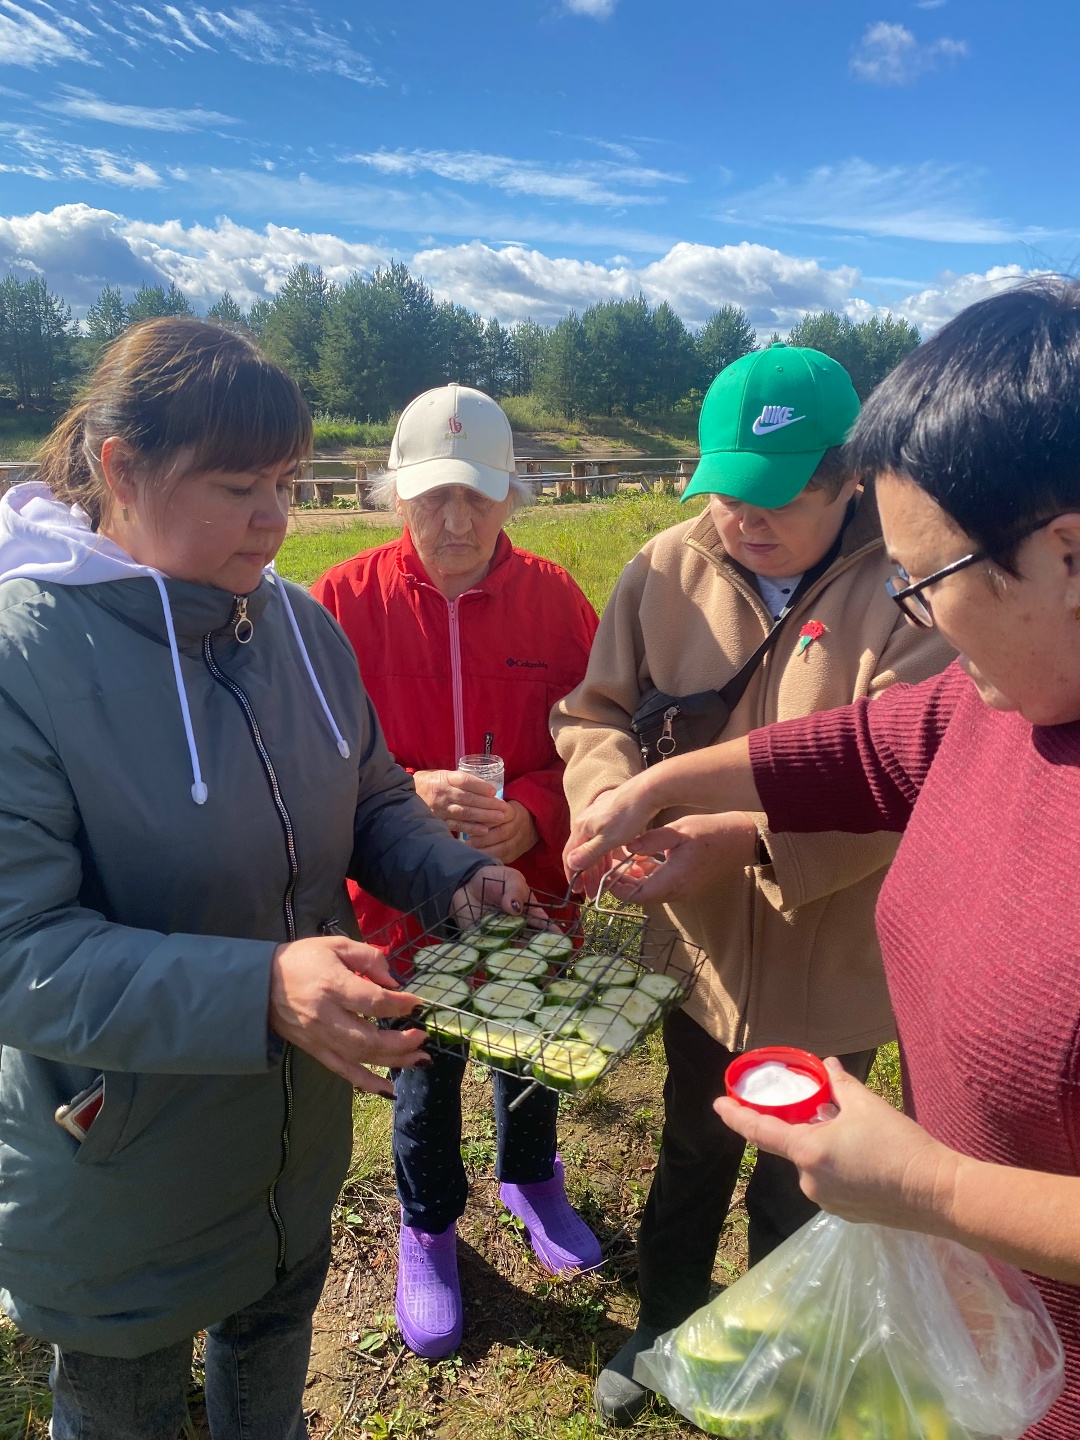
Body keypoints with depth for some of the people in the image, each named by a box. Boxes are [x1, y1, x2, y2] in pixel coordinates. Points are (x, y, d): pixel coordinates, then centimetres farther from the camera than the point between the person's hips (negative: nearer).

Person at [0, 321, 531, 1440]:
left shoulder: (301, 625, -7)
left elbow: (373, 804, 4)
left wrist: (457, 878, -15)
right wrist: (259, 989, -40)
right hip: (117, 1181, -4)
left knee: (275, 1348, 33)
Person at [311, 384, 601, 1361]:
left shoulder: (556, 599, -10)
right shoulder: (344, 601, -14)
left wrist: (531, 815, -24)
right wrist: (409, 793, -27)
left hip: (534, 893, 2)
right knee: (424, 1074, 20)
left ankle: (531, 1180, 57)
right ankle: (427, 1228, 51)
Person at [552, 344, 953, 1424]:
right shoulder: (667, 571, -8)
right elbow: (595, 714, -4)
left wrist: (747, 840, -36)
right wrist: (616, 802, -24)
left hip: (829, 967, -2)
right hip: (700, 946, 3)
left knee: (796, 1191, 23)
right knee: (690, 1159, 27)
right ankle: (662, 1325, 57)